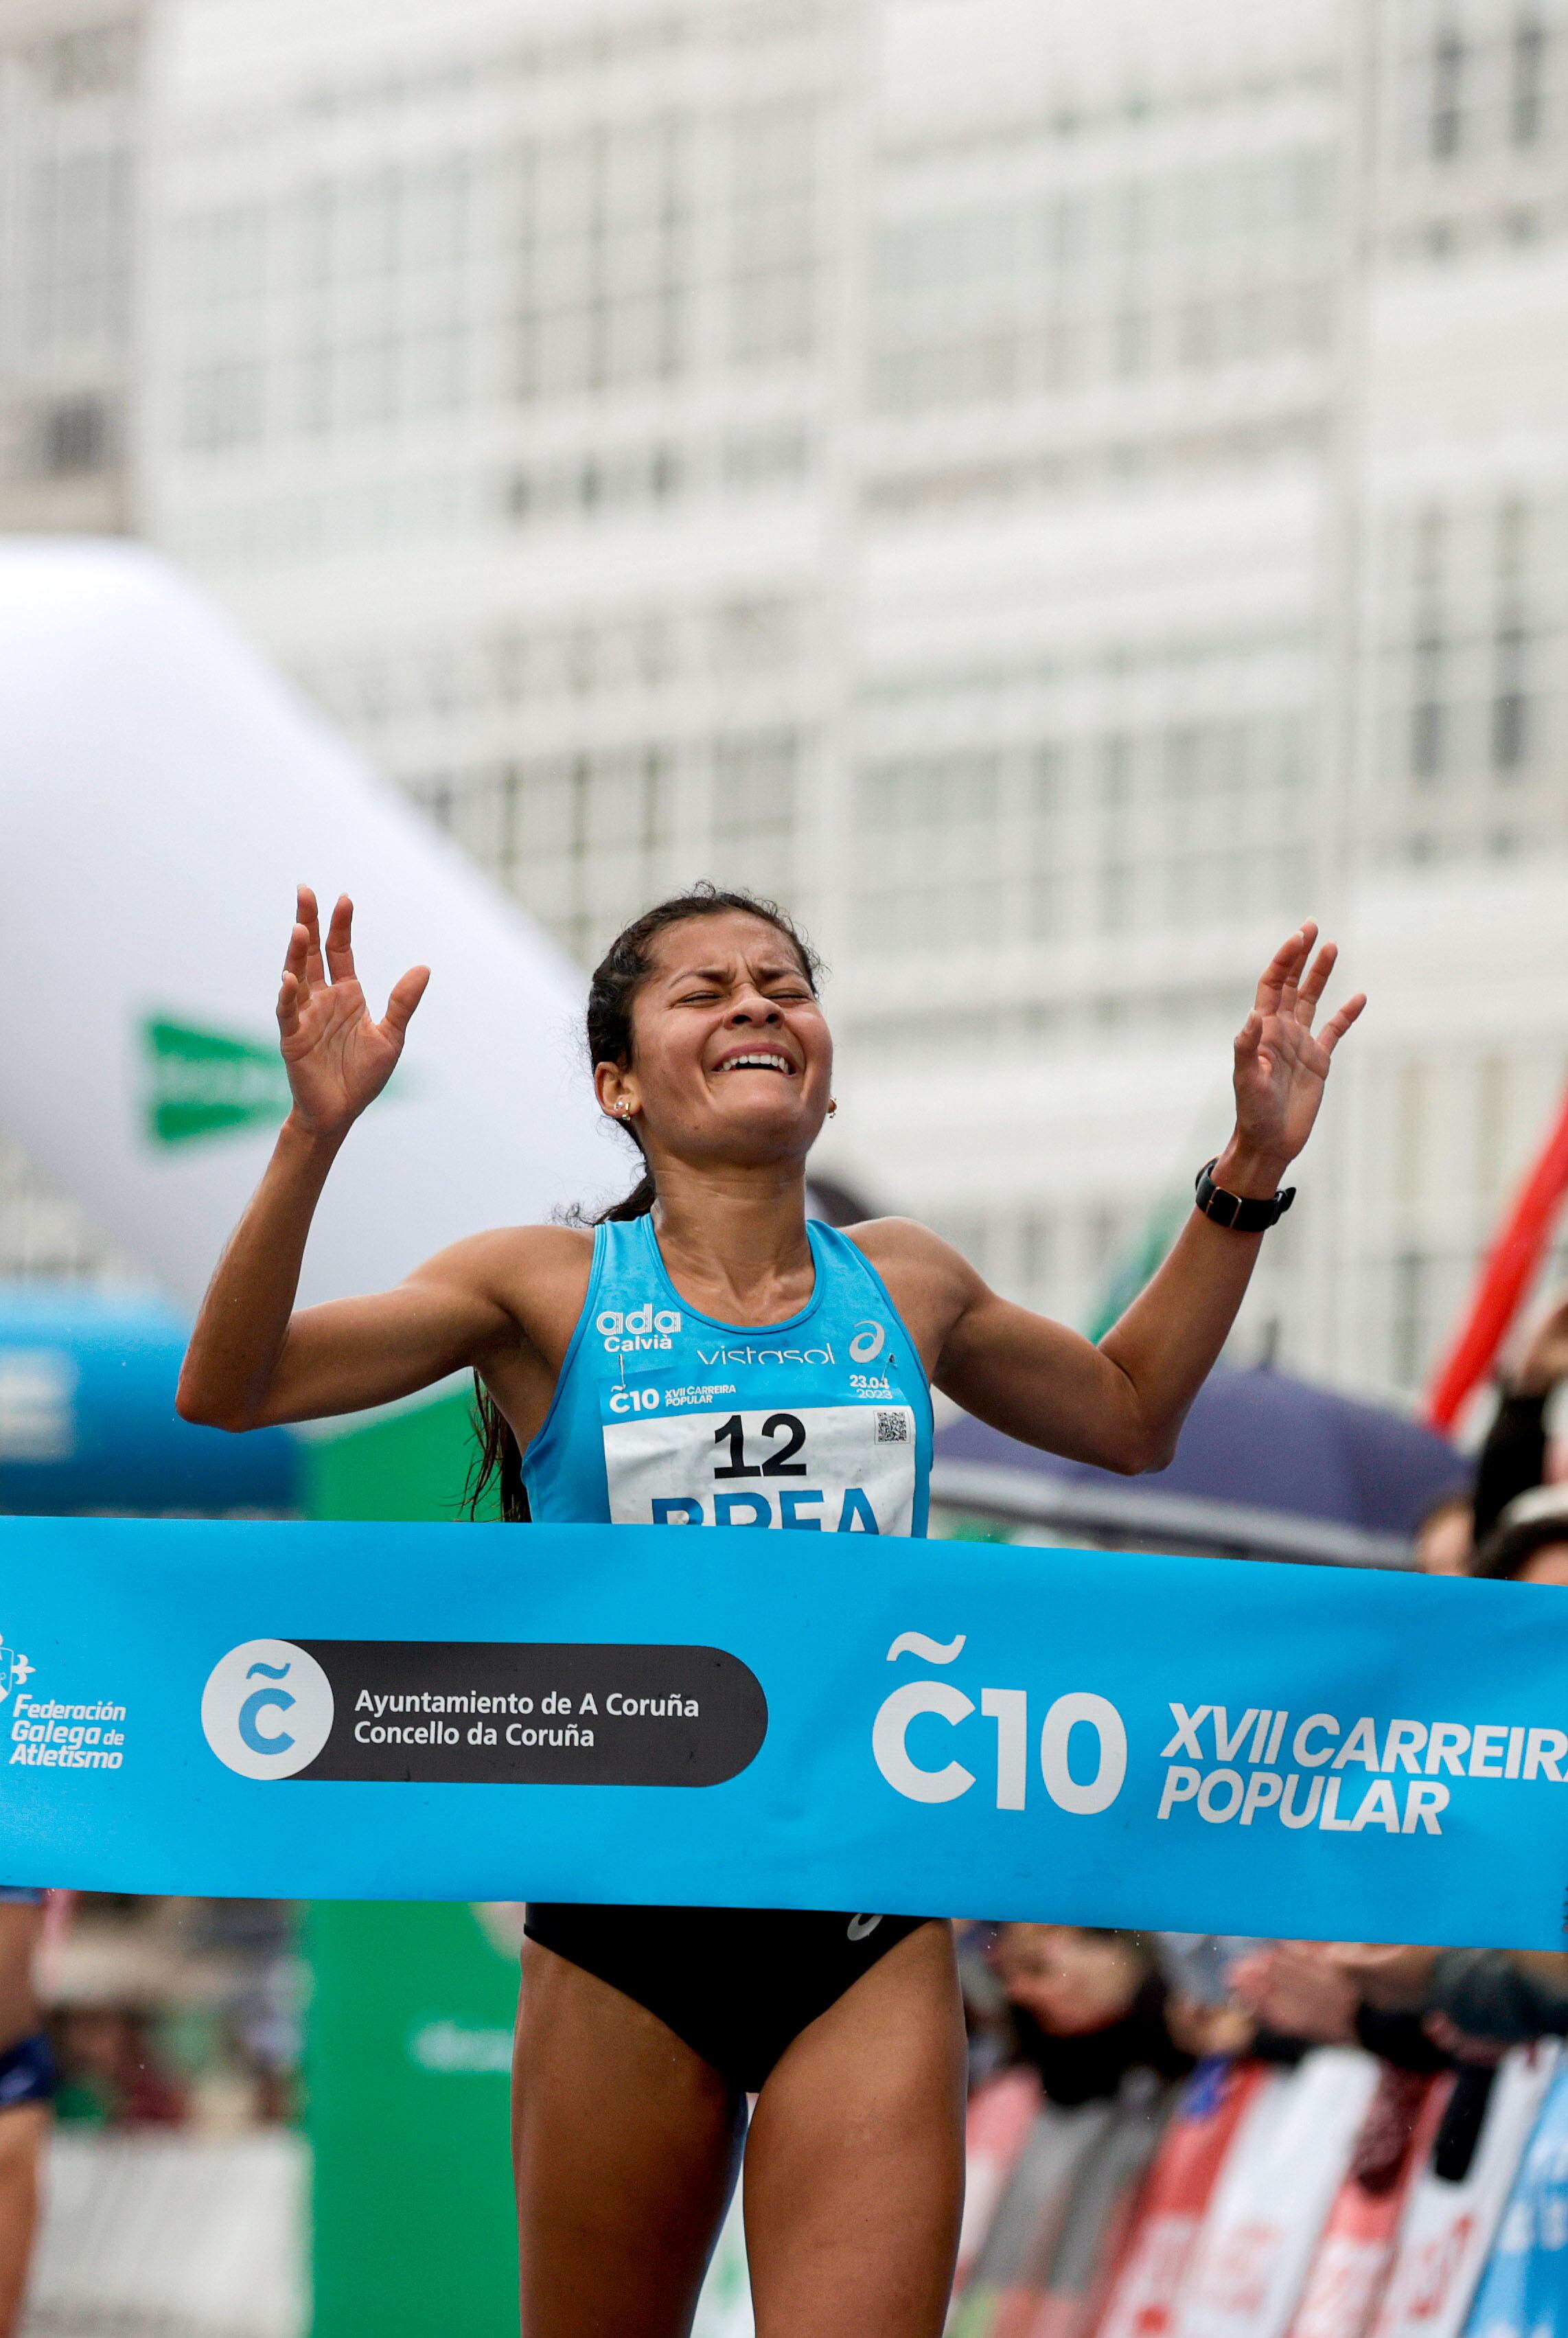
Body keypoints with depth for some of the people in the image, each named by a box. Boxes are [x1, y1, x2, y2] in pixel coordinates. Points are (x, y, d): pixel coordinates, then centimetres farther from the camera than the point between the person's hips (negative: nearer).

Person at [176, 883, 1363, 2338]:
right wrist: (313, 1137, -21)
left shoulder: (906, 1287, 9)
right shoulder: (551, 1289, -1)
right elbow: (230, 1391, -8)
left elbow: (1130, 1415, 27)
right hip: (625, 1929, -1)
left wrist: (1250, 1171, 19)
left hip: (870, 1937, 2)